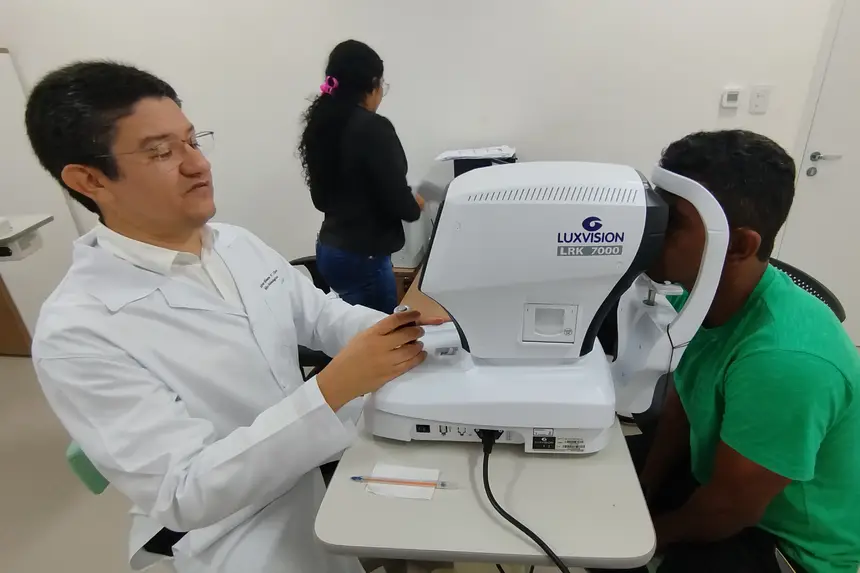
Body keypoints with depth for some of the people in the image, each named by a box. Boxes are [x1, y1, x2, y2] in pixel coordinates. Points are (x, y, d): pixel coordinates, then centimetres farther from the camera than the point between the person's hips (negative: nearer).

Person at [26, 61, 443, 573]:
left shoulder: (238, 244, 0)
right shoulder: (77, 332, -20)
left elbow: (323, 315, 5)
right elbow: (187, 494, -23)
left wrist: (399, 326, -15)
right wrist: (333, 389, -33)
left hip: (324, 467, 6)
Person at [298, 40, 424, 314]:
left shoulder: (321, 125, 6)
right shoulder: (374, 128, -17)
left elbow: (321, 198, 13)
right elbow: (398, 202, -17)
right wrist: (415, 205, 4)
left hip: (329, 248, 8)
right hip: (363, 255, -8)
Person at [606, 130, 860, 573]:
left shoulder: (783, 359, -37)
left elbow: (727, 510, -25)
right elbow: (681, 405, 0)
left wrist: (646, 532, -8)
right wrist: (643, 494, -3)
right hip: (716, 470, 7)